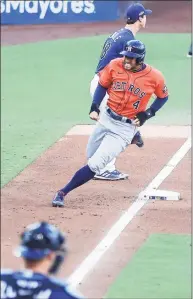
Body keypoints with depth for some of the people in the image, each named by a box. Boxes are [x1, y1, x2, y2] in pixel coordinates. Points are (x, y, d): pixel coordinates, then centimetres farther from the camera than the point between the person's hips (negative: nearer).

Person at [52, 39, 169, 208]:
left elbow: (163, 97, 5)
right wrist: (94, 107, -5)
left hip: (126, 128, -5)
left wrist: (146, 115, -8)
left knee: (94, 165, -15)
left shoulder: (154, 77, -14)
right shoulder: (115, 66, -8)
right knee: (91, 156, 20)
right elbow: (103, 85, 8)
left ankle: (63, 193, -9)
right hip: (106, 118, 5)